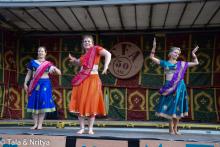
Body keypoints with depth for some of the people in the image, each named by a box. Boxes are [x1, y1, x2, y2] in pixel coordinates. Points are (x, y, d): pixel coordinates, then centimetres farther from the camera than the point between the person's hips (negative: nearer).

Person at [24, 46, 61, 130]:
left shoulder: (48, 64, 7)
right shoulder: (32, 62, 8)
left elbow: (59, 73, 4)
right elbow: (29, 74, 11)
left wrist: (54, 68, -15)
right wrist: (25, 83, 1)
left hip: (45, 84, -1)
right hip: (35, 84, 1)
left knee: (43, 102, -6)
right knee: (34, 103, -1)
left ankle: (40, 124, 1)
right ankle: (35, 124, 7)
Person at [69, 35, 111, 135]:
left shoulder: (96, 49, 1)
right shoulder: (83, 56, 18)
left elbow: (108, 54, -13)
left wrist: (105, 67, -23)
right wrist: (74, 60, 10)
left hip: (92, 80, -5)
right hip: (82, 81, 5)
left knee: (92, 104, -1)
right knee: (80, 104, 2)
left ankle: (90, 129, 7)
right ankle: (82, 128, 10)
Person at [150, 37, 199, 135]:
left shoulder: (181, 64, 12)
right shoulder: (165, 63, 8)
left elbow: (196, 63, 21)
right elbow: (152, 57, 9)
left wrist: (193, 54, 12)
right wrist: (154, 47, 1)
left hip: (179, 87, 2)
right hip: (169, 87, -1)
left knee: (177, 107, 3)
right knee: (170, 106, -2)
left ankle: (175, 129, 13)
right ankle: (171, 129, 5)